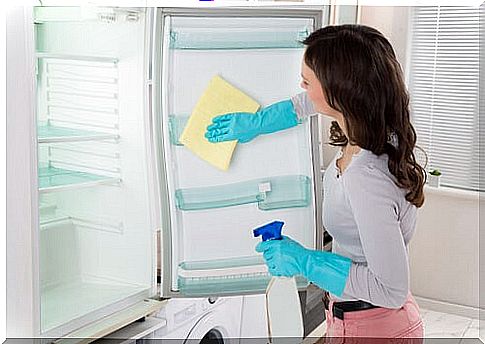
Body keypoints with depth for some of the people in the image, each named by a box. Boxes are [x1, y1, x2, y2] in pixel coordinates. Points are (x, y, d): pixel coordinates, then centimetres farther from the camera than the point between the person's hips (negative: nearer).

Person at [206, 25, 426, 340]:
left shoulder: (365, 179, -36)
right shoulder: (377, 129, -10)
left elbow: (392, 289, -30)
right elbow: (308, 103, 12)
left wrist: (304, 261, -24)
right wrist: (256, 123, 20)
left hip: (373, 327, -8)